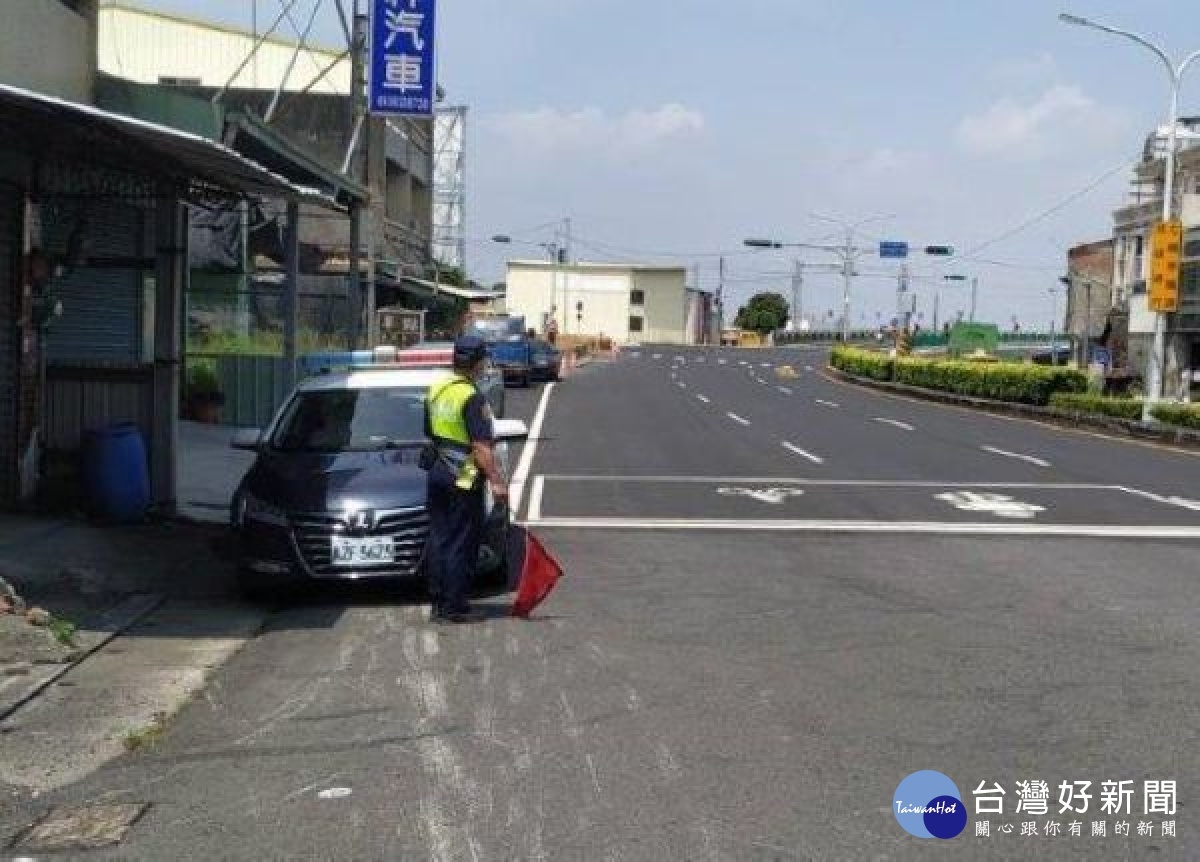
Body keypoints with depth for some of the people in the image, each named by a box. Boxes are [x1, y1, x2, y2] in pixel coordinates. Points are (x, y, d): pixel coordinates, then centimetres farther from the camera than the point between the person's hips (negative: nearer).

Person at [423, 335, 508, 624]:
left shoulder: (436, 390, 9)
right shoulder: (472, 398, -17)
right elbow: (481, 446, -21)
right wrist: (497, 481, -19)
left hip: (438, 473, 8)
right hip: (463, 480, -8)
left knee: (439, 540, 12)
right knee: (461, 544, -1)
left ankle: (438, 604, 17)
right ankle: (455, 607, 2)